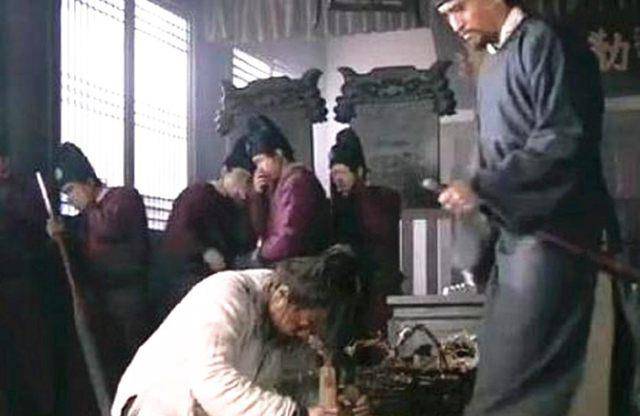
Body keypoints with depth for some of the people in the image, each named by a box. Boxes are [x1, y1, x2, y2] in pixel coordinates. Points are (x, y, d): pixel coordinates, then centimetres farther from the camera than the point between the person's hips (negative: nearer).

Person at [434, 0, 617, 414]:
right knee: (501, 368, 10)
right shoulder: (492, 65, 18)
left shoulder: (543, 42, -8)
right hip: (514, 233, 9)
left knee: (518, 382, -11)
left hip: (551, 234, -9)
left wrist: (480, 186, -18)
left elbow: (564, 139, -18)